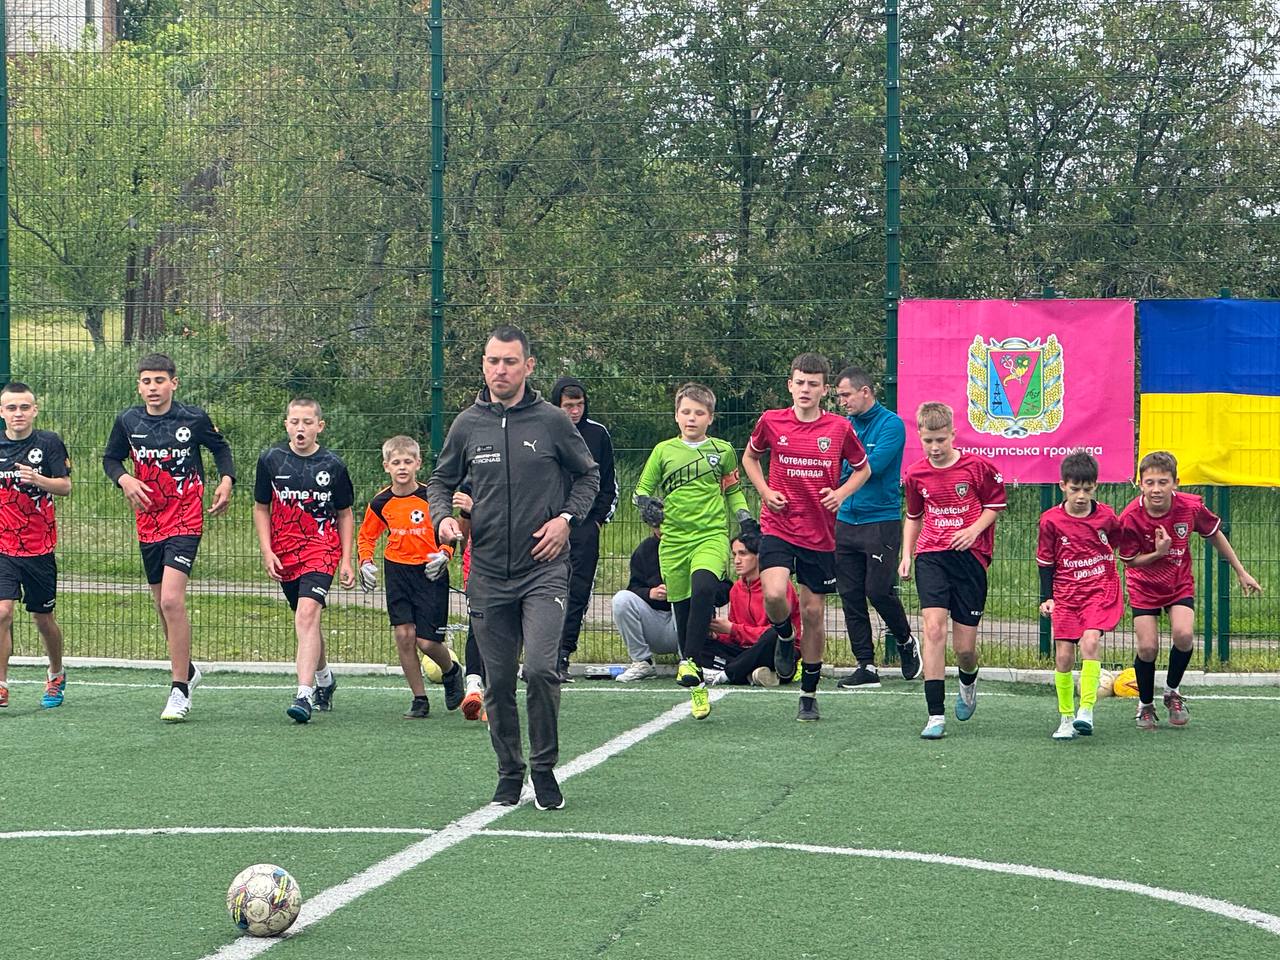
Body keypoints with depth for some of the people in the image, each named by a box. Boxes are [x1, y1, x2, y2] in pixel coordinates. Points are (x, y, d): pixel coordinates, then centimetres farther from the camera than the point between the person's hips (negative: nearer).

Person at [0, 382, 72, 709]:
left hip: (40, 547, -1)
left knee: (43, 618, 11)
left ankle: (56, 674, 35)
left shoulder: (49, 442, -3)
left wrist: (37, 479, -27)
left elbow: (65, 486, -10)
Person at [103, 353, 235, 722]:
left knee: (172, 600, -19)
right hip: (148, 523, 5)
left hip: (185, 521, -5)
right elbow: (110, 458, 14)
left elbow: (220, 447, 12)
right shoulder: (128, 421, 0)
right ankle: (187, 669, 38)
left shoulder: (194, 418, -6)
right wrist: (124, 479, -6)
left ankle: (180, 691, -13)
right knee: (163, 605, 14)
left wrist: (226, 481, -4)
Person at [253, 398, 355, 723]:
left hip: (322, 547, -3)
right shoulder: (270, 459, 2)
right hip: (284, 553, 3)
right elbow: (261, 508, 11)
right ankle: (324, 678, 41)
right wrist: (266, 551, 0)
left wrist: (346, 560, 4)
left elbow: (345, 515, 9)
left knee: (307, 614, -22)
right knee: (307, 620, 15)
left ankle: (304, 694, -28)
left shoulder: (333, 465, 0)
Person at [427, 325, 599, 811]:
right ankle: (509, 772, 21)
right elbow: (441, 480, 17)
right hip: (488, 574, 3)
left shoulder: (551, 421, -1)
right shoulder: (467, 425, 5)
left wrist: (566, 518, -4)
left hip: (543, 570, -3)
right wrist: (443, 517, -2)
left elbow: (588, 475, 11)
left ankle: (544, 767, -2)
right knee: (498, 683, 6)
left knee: (540, 667, -18)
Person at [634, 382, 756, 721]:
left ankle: (690, 662, -25)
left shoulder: (723, 450, 9)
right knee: (682, 609, 4)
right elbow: (642, 489, 15)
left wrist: (746, 521, 9)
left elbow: (734, 491, 21)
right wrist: (647, 505, -6)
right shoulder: (664, 451, 8)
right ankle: (697, 686, 15)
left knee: (704, 588, -30)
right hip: (673, 540, 2)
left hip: (712, 536, -2)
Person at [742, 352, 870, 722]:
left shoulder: (839, 428, -2)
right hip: (778, 527, -1)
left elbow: (862, 468, 13)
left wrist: (841, 493, -6)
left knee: (814, 611, 5)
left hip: (820, 535, 1)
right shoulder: (771, 422, -1)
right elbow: (750, 457, 17)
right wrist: (764, 490, 0)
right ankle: (785, 639, 12)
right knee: (774, 594, -24)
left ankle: (809, 694, 20)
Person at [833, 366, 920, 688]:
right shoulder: (845, 425, 12)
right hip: (845, 521, 6)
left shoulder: (890, 424, -7)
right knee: (850, 595, 3)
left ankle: (906, 642, 20)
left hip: (881, 520, -6)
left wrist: (844, 466, -5)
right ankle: (866, 667, 8)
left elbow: (873, 465, -17)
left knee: (879, 590, -8)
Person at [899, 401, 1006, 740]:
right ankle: (936, 716, -17)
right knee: (934, 627, -18)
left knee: (964, 647, 0)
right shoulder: (915, 474, 5)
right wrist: (906, 554, 11)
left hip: (970, 556, -2)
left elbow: (996, 503, 7)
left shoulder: (977, 467, -5)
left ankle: (968, 681, 40)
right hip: (931, 556, 2)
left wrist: (974, 529, -9)